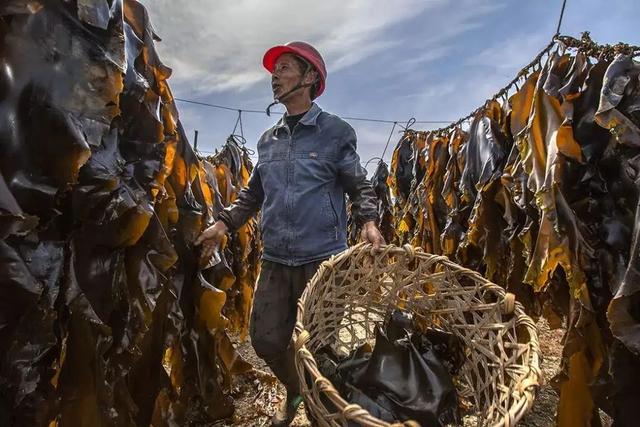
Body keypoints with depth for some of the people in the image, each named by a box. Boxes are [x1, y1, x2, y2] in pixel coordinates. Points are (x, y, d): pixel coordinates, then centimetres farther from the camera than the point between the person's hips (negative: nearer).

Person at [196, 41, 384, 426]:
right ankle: (296, 392, 41)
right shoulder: (267, 140, 14)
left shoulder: (335, 131, 0)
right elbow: (253, 193, 20)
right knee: (266, 339, 10)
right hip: (276, 260, 5)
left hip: (324, 259, -5)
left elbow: (360, 186, -1)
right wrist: (224, 224, 10)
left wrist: (369, 222, -19)